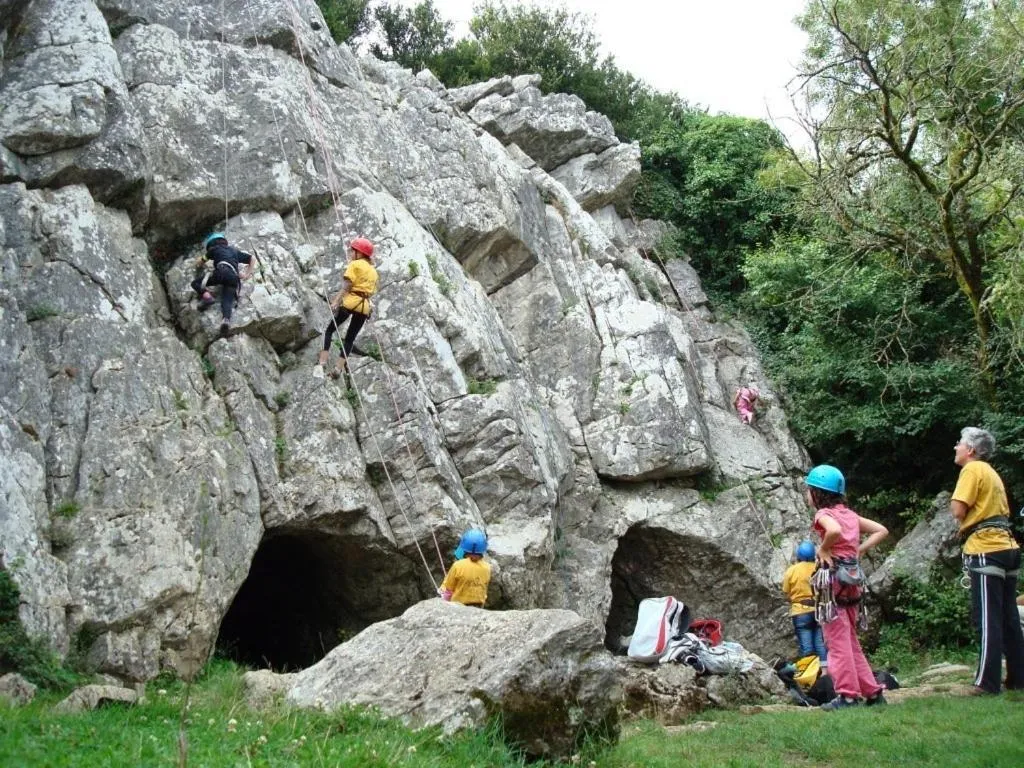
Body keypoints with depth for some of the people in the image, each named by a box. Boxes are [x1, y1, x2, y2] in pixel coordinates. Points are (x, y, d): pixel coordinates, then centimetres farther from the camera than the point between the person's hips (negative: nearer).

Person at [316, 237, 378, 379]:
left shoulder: (355, 265, 0)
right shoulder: (373, 271, 21)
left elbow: (346, 286, -10)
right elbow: (371, 291, 14)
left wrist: (336, 301, -15)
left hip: (350, 302, -6)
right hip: (365, 307, 6)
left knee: (329, 330, 2)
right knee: (350, 338, 11)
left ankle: (321, 364, -11)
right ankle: (339, 368, 3)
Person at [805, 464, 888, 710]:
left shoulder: (823, 514, -9)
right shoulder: (849, 514, 13)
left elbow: (834, 530, -32)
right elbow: (882, 531, 16)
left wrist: (823, 549, -16)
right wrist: (858, 550, 10)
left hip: (833, 579, -8)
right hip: (852, 580, 8)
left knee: (837, 640, -2)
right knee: (850, 640, 16)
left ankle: (848, 695, -2)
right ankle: (872, 691, 17)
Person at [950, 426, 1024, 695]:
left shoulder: (972, 469, -6)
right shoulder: (992, 473, 21)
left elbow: (958, 511, -14)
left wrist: (953, 503, 6)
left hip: (986, 551, -9)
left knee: (988, 620, -8)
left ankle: (987, 683, -8)